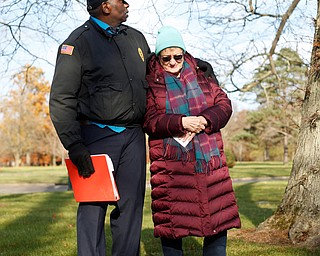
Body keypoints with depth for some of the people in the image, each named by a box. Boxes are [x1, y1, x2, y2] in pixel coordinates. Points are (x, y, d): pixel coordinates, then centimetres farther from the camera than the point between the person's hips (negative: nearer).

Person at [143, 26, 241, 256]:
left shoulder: (201, 76, 14)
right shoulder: (150, 83, 5)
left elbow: (224, 105, 7)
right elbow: (149, 120, -6)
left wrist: (204, 120, -12)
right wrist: (181, 122, -19)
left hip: (209, 159, 3)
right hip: (170, 164, -3)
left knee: (218, 217, 4)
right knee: (171, 220, 1)